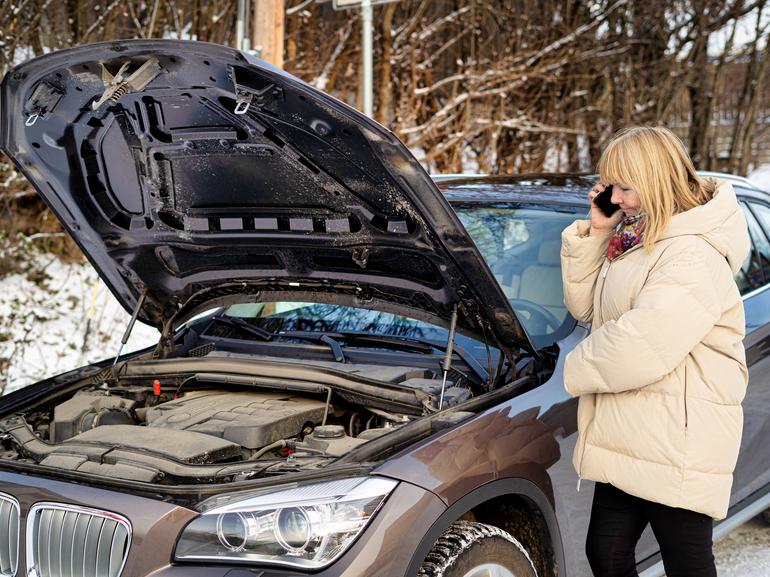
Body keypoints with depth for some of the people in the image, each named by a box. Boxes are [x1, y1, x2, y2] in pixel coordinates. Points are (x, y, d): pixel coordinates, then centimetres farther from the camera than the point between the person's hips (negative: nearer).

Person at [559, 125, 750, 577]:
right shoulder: (633, 241, 11)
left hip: (677, 444, -10)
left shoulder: (693, 256, -20)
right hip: (627, 436, 10)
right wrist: (596, 232, 2)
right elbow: (584, 307, 15)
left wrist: (578, 368, -10)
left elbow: (642, 347, -29)